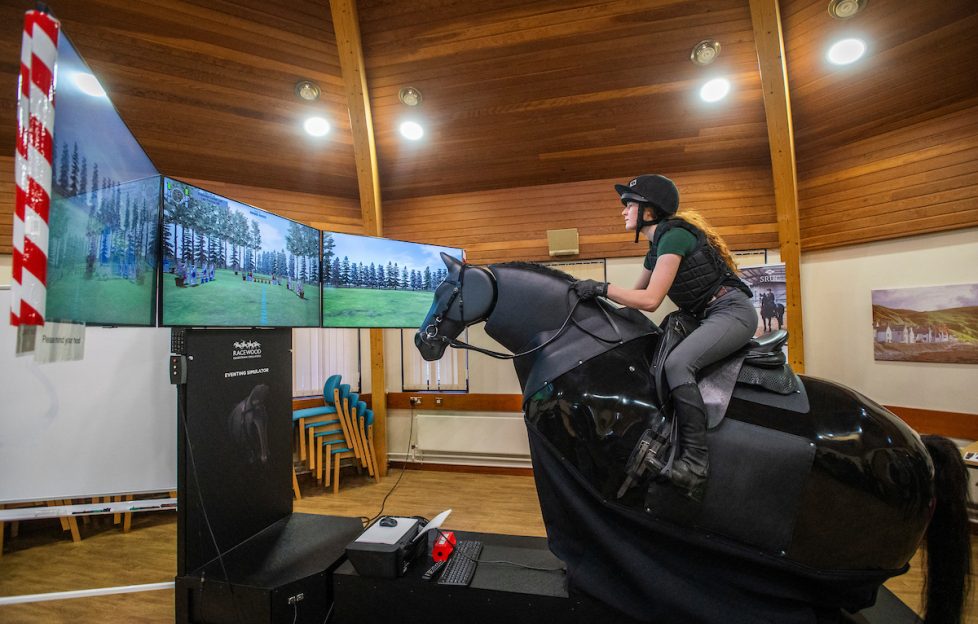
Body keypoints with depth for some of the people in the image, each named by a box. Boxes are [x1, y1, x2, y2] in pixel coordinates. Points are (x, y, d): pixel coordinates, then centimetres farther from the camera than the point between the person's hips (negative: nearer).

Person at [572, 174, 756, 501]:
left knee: (676, 364, -30)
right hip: (708, 317, 10)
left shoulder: (673, 235, -15)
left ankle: (695, 462, -25)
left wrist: (601, 287, -20)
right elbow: (635, 297, 18)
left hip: (732, 311, -10)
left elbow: (649, 301, -23)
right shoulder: (656, 248, 14)